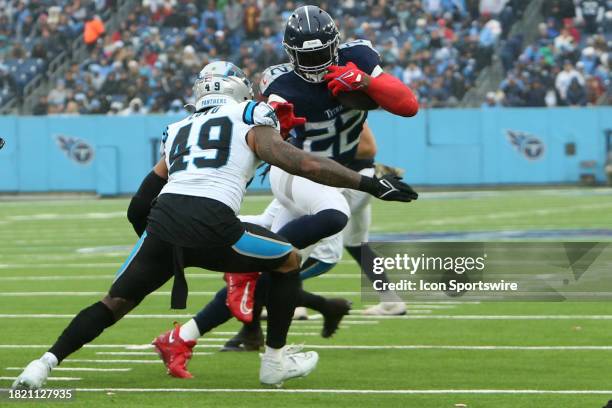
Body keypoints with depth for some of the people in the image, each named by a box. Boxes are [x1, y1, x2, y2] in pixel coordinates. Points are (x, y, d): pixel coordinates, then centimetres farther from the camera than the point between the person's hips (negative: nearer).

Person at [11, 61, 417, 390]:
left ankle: (45, 364, 2)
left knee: (116, 303, 17)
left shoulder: (178, 130, 30)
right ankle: (276, 361, 23)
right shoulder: (250, 121, 15)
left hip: (163, 219, 4)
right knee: (289, 260, 21)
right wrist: (368, 183, 4)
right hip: (211, 226, -4)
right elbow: (302, 164, 3)